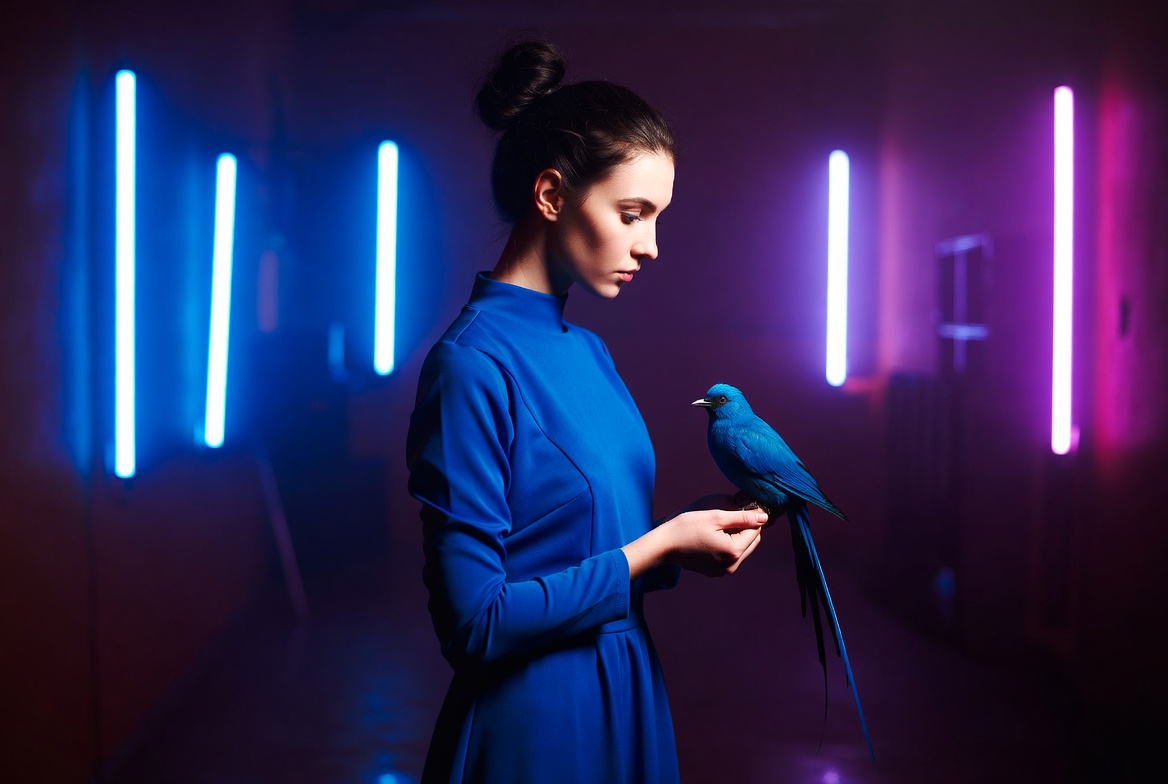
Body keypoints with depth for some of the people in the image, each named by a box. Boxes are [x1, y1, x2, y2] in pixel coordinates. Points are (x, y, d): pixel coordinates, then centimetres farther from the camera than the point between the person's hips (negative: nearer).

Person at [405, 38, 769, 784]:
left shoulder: (589, 353, 5)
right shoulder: (474, 365, -19)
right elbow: (474, 622, -21)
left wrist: (693, 526, -4)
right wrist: (658, 547, -18)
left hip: (626, 705, 8)